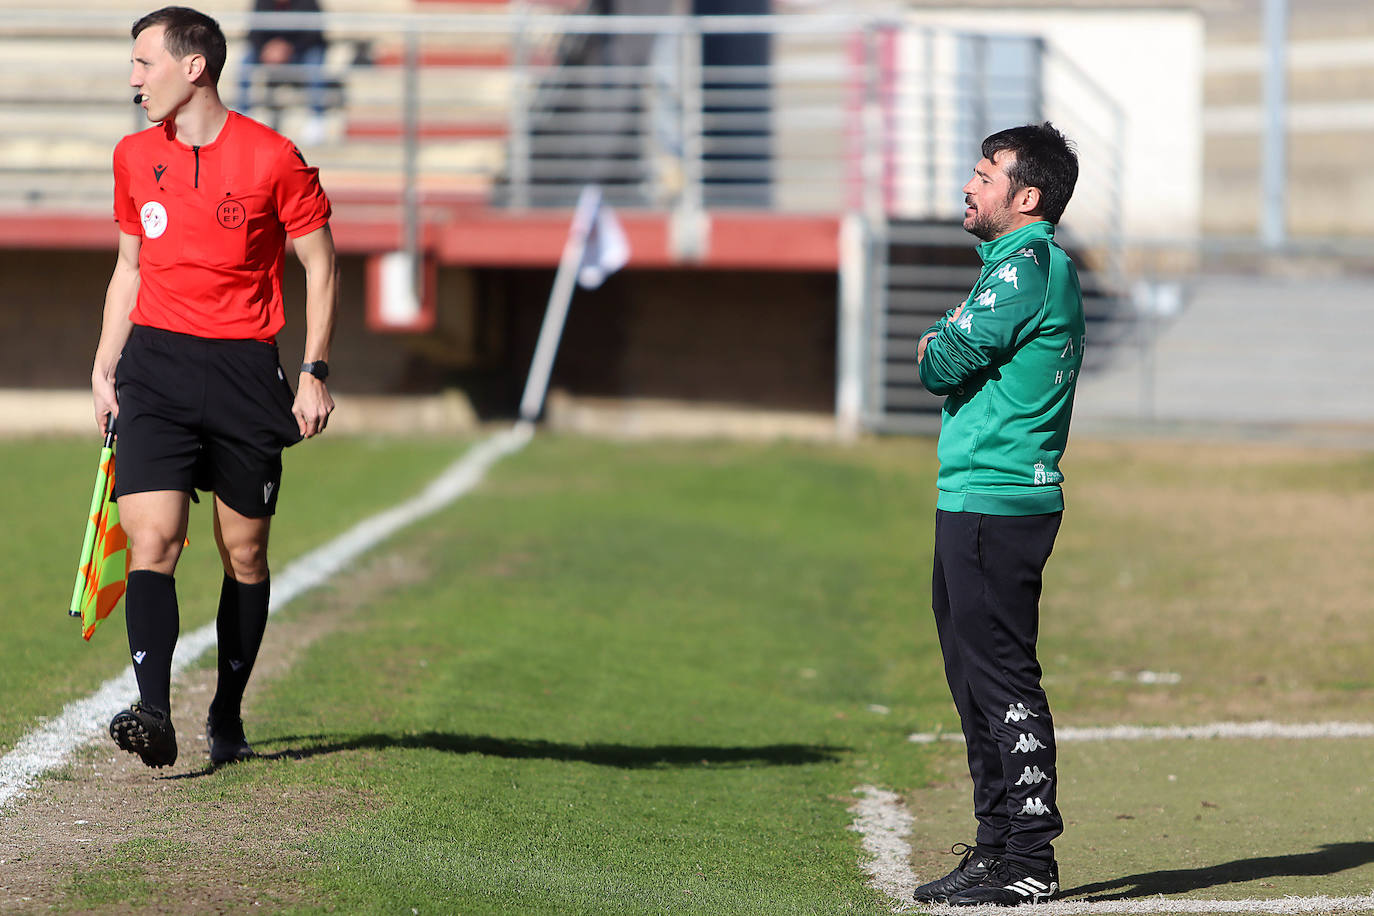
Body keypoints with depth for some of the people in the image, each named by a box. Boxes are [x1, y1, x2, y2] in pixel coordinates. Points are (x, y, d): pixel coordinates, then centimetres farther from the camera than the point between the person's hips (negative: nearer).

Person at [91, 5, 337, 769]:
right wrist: (104, 368, 14)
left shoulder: (273, 159, -5)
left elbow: (321, 265, 2)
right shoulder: (134, 158, 9)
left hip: (244, 370, -2)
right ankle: (154, 714, -23)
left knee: (245, 554, 5)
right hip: (155, 364, 2)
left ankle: (227, 719, 20)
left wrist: (315, 374, -4)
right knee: (152, 538, -14)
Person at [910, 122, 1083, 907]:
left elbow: (946, 363, -15)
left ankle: (1030, 861, -8)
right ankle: (999, 844, 22)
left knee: (1003, 679, -9)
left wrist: (934, 349, 5)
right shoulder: (1041, 265, 20)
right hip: (973, 500, 11)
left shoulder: (1028, 265, -13)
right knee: (978, 679, 15)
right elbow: (956, 364, 20)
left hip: (995, 505, -11)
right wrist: (945, 354, 1)